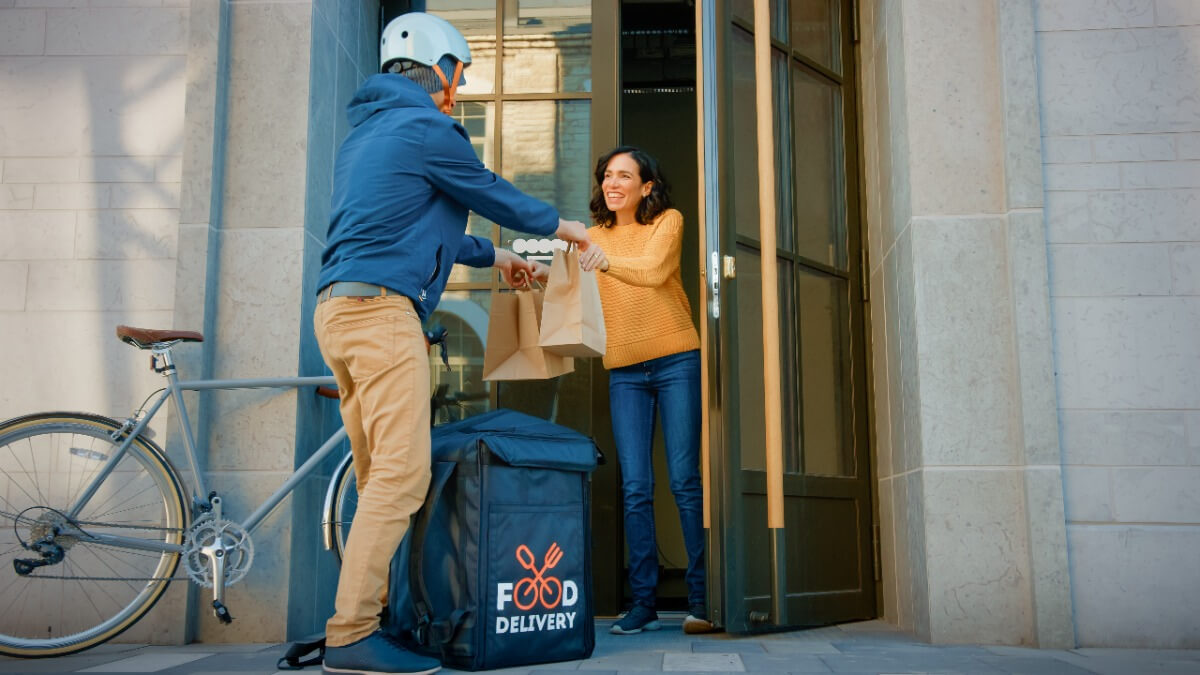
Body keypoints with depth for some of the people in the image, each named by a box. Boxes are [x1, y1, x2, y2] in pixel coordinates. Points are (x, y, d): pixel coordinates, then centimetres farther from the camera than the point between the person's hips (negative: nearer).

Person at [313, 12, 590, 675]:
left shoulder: (363, 131, 26)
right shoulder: (425, 127, -3)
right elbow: (493, 195, 7)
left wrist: (494, 257, 37)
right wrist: (563, 226, 24)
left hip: (336, 310, 10)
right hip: (380, 308, -10)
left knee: (378, 478, 10)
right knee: (401, 475, -13)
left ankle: (367, 615, 12)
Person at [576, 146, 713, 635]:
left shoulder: (668, 221, 3)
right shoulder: (596, 236, 16)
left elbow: (654, 270, -17)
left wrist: (607, 261, -35)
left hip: (675, 360, -3)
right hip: (624, 370, 4)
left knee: (685, 480, -4)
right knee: (635, 488, 0)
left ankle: (701, 599, 4)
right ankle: (643, 603, 4)